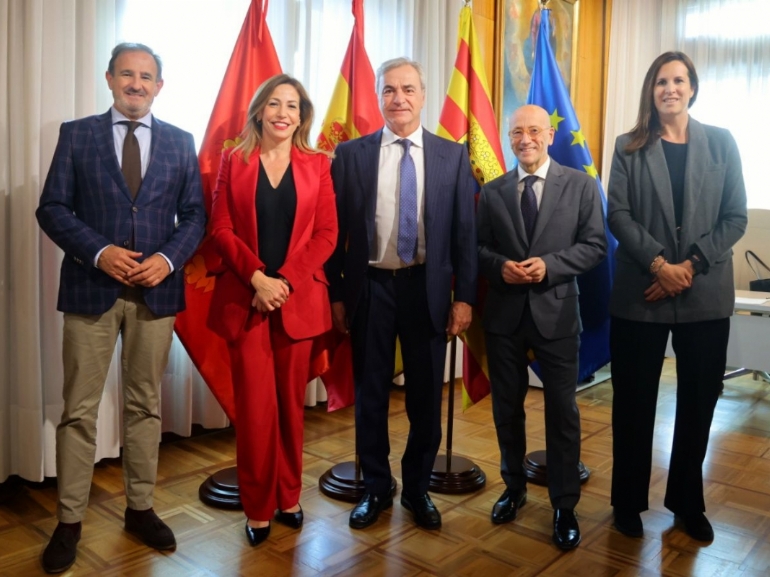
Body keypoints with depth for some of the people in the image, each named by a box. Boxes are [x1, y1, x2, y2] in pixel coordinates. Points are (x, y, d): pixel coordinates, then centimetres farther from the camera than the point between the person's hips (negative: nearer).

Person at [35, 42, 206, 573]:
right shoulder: (76, 135, 5)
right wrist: (99, 253, -15)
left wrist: (168, 258, -11)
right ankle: (69, 522, 16)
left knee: (145, 404, 10)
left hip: (156, 288, 2)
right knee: (79, 409, 3)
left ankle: (140, 508, 24)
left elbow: (195, 213, 6)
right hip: (91, 286, -1)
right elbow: (52, 208, 0)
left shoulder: (180, 142, 9)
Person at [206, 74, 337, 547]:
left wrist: (284, 280, -11)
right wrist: (256, 277, -14)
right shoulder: (234, 161, 6)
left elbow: (327, 233, 0)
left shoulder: (317, 164, 6)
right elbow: (221, 230, 0)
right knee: (255, 405, 1)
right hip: (244, 298, 0)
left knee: (291, 401, 9)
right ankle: (258, 507, 15)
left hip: (299, 297, 1)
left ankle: (289, 497, 24)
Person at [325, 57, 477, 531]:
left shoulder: (453, 156, 3)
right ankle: (376, 488, 30)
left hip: (427, 288, 1)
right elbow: (335, 230, 1)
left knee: (426, 397, 11)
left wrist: (464, 296, -4)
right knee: (371, 395, 11)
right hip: (370, 288, 0)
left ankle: (418, 487, 31)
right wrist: (336, 295, -2)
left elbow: (465, 232, 1)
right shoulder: (351, 154, 1)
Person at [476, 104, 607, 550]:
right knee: (507, 408, 14)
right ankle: (514, 487, 34)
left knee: (562, 411, 5)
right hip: (505, 314, 3)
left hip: (557, 313, -2)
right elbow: (478, 247, 7)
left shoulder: (581, 185, 1)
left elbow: (595, 246, -4)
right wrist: (500, 266, -14)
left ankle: (565, 506, 20)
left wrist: (548, 265, -18)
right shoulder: (492, 192, 7)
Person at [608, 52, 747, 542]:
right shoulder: (630, 147, 4)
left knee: (699, 400, 10)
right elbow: (618, 214, -4)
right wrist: (658, 265, -16)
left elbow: (736, 217, 1)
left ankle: (688, 502, 28)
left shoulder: (721, 143, 6)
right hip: (641, 292, -1)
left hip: (706, 293, 1)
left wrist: (691, 265, -11)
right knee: (634, 400, 6)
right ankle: (629, 501, 23)